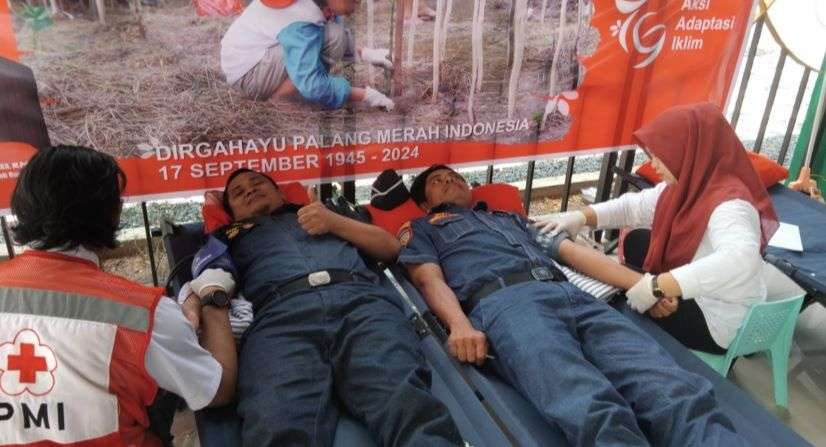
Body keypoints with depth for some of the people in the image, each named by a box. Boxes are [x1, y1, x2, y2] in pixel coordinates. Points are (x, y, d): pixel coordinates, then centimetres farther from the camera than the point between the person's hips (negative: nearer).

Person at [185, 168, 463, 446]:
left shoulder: (325, 212, 37)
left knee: (407, 405, -30)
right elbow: (209, 287, 15)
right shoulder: (229, 237, 35)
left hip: (361, 299, 1)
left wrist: (335, 222, 15)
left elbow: (390, 248, 30)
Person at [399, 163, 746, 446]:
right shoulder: (422, 230, 28)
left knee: (679, 397, -24)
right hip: (504, 302, -4)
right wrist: (459, 324, -15)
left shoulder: (514, 218, 40)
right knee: (597, 414, -36)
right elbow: (429, 279, 8)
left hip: (573, 295, 5)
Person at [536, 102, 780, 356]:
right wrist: (581, 217, -9)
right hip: (690, 294, 9)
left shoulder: (730, 204, -32)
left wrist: (656, 287, -51)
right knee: (636, 241, 17)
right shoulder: (687, 185, -5)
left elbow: (741, 260, -52)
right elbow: (634, 206, 5)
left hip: (715, 321, -8)